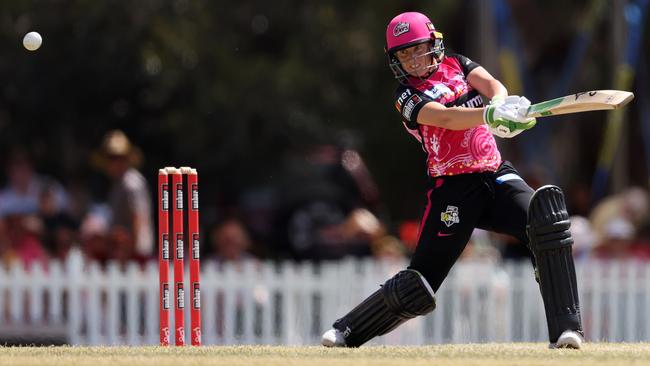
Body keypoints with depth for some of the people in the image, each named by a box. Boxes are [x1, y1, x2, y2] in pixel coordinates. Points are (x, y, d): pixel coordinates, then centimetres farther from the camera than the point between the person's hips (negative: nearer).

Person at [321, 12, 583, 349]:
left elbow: (494, 87, -5)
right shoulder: (408, 96, -3)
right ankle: (346, 331, 17)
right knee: (418, 284, -4)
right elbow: (445, 118, -23)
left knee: (547, 218, -24)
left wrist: (500, 106, -30)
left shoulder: (456, 65, 12)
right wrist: (491, 115, -40)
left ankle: (565, 329, -24)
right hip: (454, 189, -3)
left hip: (496, 175, 3)